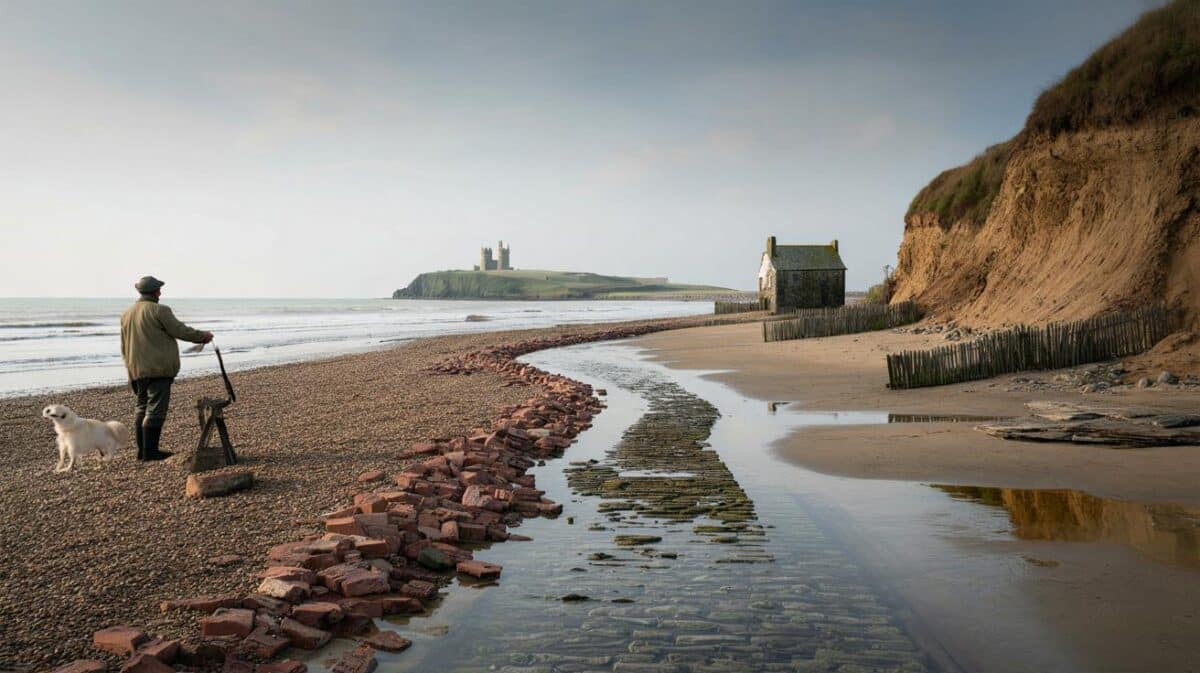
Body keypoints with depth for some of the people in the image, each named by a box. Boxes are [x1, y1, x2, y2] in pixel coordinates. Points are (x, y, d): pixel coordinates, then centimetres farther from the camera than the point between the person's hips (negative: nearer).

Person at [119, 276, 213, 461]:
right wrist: (202, 336, 5)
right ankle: (150, 451, -6)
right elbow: (180, 331, -10)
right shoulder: (159, 310, -11)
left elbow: (124, 346, 18)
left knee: (142, 408, 15)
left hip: (136, 370, 8)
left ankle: (143, 450, 17)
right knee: (156, 409, -5)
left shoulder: (127, 314, 13)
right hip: (158, 369, -8)